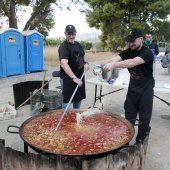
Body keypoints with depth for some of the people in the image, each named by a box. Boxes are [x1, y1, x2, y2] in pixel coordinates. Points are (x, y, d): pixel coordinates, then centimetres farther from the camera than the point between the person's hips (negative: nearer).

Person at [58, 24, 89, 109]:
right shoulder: (63, 47, -20)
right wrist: (74, 78, -47)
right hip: (68, 79, -8)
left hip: (79, 77, 8)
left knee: (78, 99, 21)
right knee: (66, 102, -3)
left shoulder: (77, 44, 7)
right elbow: (63, 63, -36)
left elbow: (83, 55, 24)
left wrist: (86, 63, 0)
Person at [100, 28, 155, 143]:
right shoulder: (128, 51, -3)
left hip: (145, 89, -5)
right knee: (129, 115, 12)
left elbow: (133, 62, -41)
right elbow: (116, 58, -21)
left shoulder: (147, 53, -22)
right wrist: (102, 65, -40)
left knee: (144, 116, 4)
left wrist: (113, 65, -54)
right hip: (133, 87, 5)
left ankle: (140, 140, 23)